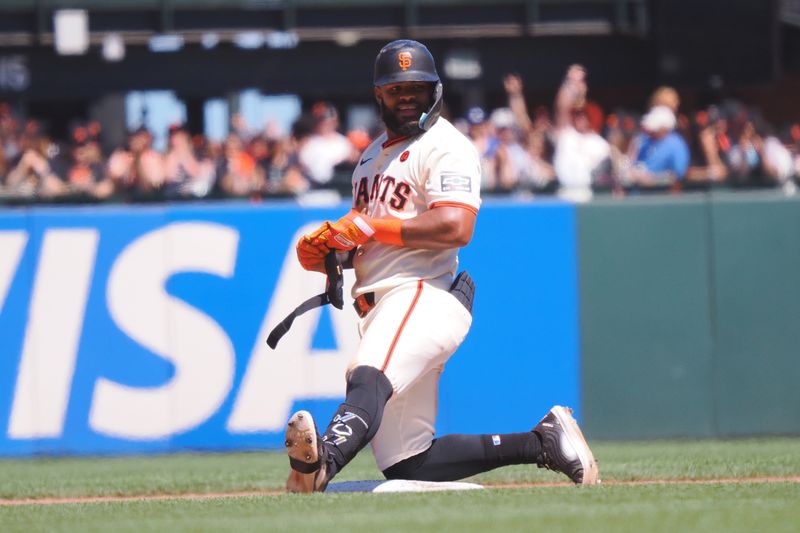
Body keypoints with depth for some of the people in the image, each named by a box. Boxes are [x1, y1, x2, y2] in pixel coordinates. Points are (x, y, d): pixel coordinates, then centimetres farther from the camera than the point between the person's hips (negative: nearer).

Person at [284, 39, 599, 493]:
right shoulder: (375, 154, 25)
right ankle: (542, 442, 15)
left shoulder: (447, 146, -3)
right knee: (409, 465, 5)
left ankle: (322, 464, -67)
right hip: (381, 309, 10)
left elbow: (455, 228, -18)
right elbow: (361, 227, 32)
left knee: (369, 380, -39)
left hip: (425, 295, -10)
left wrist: (370, 227, -16)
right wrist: (329, 243, 9)